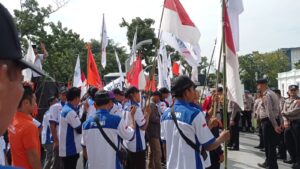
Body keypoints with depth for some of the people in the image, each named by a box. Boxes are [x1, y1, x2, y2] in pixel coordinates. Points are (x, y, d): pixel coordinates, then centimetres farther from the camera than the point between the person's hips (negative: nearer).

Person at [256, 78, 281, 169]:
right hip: (275, 121, 10)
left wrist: (275, 125, -23)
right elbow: (278, 110, 16)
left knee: (269, 145, -1)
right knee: (272, 145, 19)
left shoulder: (266, 95, -16)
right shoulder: (273, 94, 15)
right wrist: (278, 123, 16)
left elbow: (269, 112, -22)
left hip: (268, 122, -10)